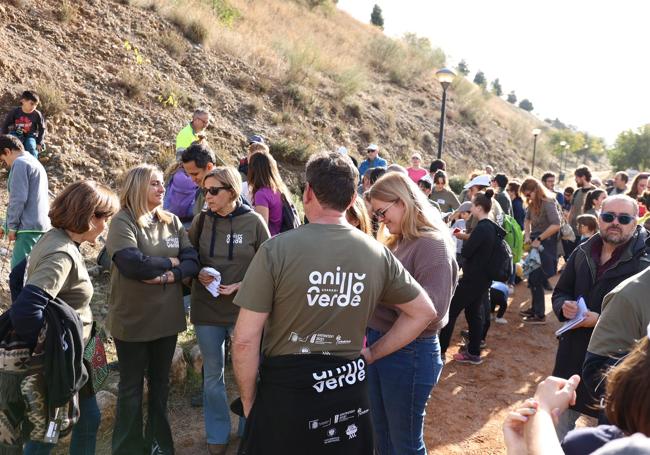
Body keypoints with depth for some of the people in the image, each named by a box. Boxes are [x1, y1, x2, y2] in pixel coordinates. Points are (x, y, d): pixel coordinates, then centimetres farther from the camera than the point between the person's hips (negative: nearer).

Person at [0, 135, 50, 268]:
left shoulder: (20, 163, -8)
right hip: (41, 225, 10)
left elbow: (18, 199, -16)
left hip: (29, 227, -10)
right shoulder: (35, 163, 22)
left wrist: (11, 226, -7)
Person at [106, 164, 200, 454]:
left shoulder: (173, 222, 6)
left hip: (167, 317, 5)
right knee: (131, 386, 10)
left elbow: (193, 262, -2)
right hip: (132, 320, -5)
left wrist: (169, 276, -20)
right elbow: (132, 264, -26)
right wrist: (170, 262, -13)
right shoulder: (122, 222, -11)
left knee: (160, 382, 18)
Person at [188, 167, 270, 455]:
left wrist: (241, 285, -17)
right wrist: (198, 274, -12)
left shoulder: (254, 222, -9)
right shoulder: (201, 221, -2)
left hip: (244, 308, -2)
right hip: (207, 309, 2)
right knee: (213, 375, 13)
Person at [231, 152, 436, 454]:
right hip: (349, 391, 4)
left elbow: (245, 341, -14)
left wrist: (249, 400, 0)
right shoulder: (378, 253, -3)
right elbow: (424, 312, 9)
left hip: (285, 392, -3)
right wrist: (372, 354, 11)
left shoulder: (277, 249, -15)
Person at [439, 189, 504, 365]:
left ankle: (440, 350, 5)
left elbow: (465, 252, -19)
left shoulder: (481, 228, -22)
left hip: (473, 278, -9)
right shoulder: (492, 227, 7)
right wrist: (466, 237, 9)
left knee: (450, 311, -1)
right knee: (474, 312, 16)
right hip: (483, 277, 9)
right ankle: (474, 353, 21)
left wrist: (464, 240, -1)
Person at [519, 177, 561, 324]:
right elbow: (527, 220, 16)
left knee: (535, 279, -5)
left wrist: (539, 239, -23)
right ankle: (535, 308, 28)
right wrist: (527, 236, -2)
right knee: (532, 278, 14)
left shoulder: (548, 203, -19)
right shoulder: (533, 204, 6)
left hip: (545, 246, -8)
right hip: (536, 245, 8)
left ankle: (540, 315, 3)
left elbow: (556, 225, -30)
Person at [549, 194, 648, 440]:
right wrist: (564, 306, -9)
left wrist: (600, 321, -24)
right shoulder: (583, 252, 4)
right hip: (572, 356, 5)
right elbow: (560, 292, 13)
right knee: (560, 427, 21)